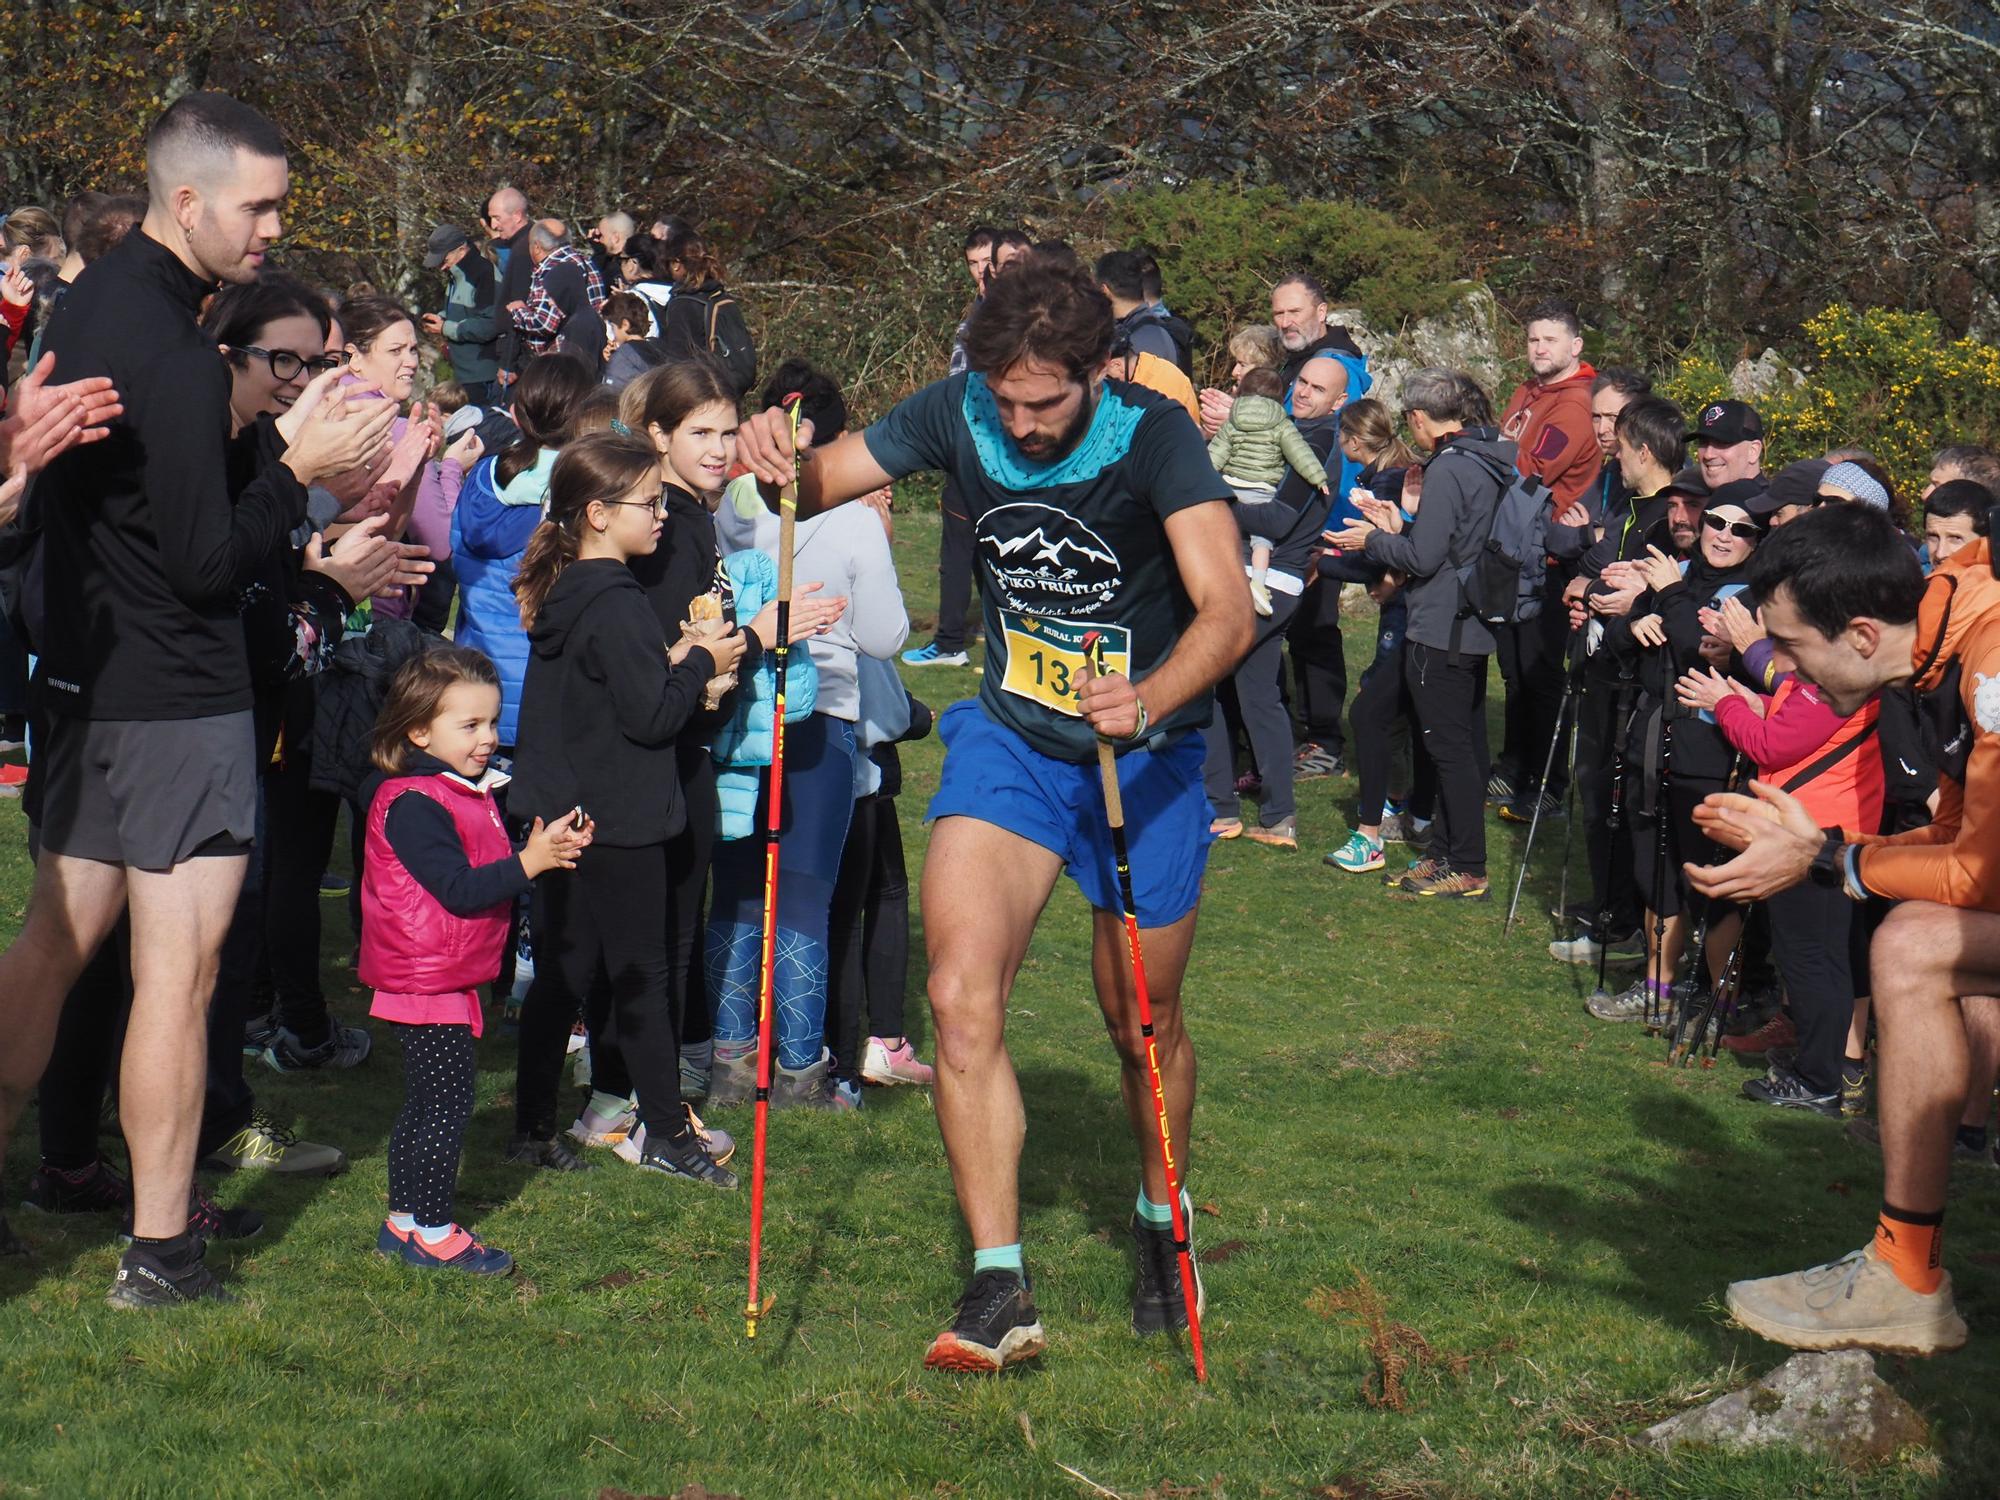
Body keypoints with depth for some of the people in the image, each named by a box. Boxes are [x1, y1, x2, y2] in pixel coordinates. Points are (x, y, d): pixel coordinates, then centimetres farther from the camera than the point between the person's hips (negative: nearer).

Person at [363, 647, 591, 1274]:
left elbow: (489, 867, 18)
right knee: (448, 1095, -6)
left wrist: (546, 850, 2)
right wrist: (530, 862, -26)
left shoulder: (471, 790, 13)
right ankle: (434, 1232, 0)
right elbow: (460, 890, -25)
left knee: (425, 1099, 15)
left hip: (449, 977, 10)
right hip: (427, 978, -10)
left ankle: (403, 1221, 23)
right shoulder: (413, 804, -19)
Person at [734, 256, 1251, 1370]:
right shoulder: (962, 415, -11)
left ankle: (1161, 1225, 40)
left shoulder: (1154, 437, -21)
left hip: (1147, 753, -2)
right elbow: (810, 488, -4)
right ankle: (1000, 1288, -13)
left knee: (1144, 1026, 11)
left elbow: (1228, 608, -31)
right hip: (1011, 737, 2)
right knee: (961, 994, -16)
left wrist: (1149, 700, -51)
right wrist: (777, 460, -28)